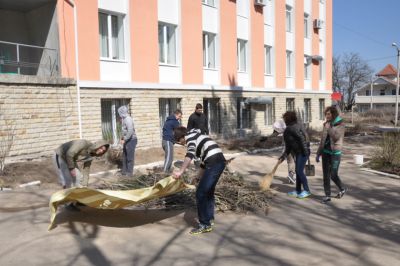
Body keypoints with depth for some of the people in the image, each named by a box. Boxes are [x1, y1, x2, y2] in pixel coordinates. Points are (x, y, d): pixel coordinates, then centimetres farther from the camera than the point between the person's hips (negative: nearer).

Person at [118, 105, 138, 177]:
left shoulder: (128, 119, -19)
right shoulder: (124, 119, 11)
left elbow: (130, 131, -27)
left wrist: (124, 140, -23)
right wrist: (121, 138, 13)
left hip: (131, 140, -10)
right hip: (127, 140, 10)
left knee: (130, 157, -2)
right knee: (124, 156, 16)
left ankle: (130, 172, 7)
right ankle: (124, 171, 26)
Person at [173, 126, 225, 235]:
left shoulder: (190, 136, -1)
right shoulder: (196, 137, 27)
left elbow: (190, 153, -21)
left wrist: (181, 171, -24)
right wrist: (199, 177, 40)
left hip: (214, 163, -10)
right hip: (218, 161, 10)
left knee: (200, 193, -4)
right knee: (208, 191, 23)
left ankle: (205, 225, 4)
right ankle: (209, 218, 36)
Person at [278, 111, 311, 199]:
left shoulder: (293, 128, -15)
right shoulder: (289, 129, 15)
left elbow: (302, 138, -24)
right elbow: (288, 146, 17)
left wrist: (304, 151, -23)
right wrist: (283, 156, 16)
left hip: (302, 152, -10)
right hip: (297, 153, 10)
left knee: (299, 171, -8)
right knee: (298, 171, 13)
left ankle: (307, 191, 2)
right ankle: (298, 191, 20)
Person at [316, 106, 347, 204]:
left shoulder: (340, 124, -7)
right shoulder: (326, 124, 8)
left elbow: (336, 137, -22)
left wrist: (328, 127, -25)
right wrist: (318, 153, 12)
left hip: (335, 153, -5)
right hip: (326, 152, 5)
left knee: (333, 175, -1)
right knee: (326, 175, 3)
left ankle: (342, 189, 27)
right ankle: (327, 196, 11)